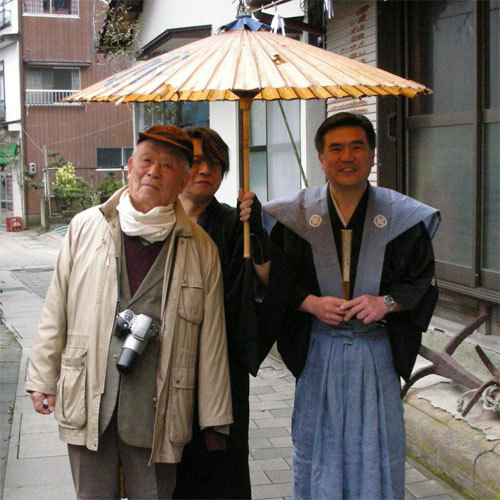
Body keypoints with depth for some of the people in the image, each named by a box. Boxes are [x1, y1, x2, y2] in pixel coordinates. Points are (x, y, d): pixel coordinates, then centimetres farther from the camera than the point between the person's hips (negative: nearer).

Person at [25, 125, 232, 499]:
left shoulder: (200, 248, 3)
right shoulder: (86, 227, 5)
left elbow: (211, 340, 3)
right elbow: (56, 311, 10)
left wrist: (214, 420, 4)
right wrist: (43, 379, 10)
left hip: (155, 409, -1)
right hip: (87, 401, 1)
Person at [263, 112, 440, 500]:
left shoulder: (402, 216, -1)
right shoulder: (295, 215, -1)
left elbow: (423, 280, 4)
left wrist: (386, 302, -14)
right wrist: (310, 303, -14)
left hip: (376, 351, 0)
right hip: (317, 351, 0)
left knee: (376, 451, 8)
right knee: (318, 445, 9)